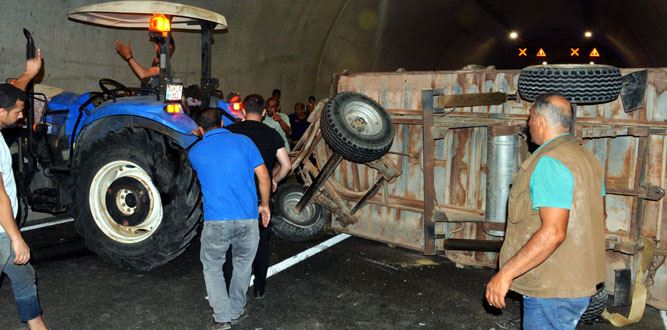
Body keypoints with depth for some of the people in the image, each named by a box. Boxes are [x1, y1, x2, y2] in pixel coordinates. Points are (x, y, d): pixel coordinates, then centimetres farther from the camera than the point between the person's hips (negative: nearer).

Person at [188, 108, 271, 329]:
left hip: (216, 220, -1)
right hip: (248, 218, 1)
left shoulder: (194, 152, 7)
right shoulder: (243, 141, 6)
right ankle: (237, 311, 32)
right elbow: (264, 177, 4)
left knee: (212, 266, 19)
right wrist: (264, 205, 17)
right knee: (243, 263, 22)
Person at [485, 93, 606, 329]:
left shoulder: (550, 162, -22)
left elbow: (553, 233, -29)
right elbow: (598, 217, 18)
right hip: (580, 283, 10)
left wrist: (505, 274, -25)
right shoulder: (587, 158, 10)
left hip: (552, 291, -10)